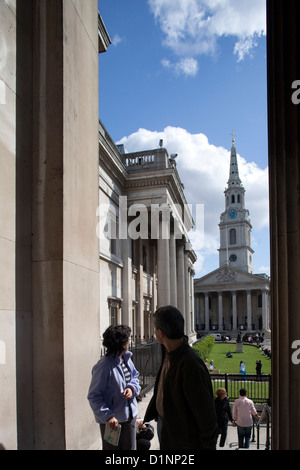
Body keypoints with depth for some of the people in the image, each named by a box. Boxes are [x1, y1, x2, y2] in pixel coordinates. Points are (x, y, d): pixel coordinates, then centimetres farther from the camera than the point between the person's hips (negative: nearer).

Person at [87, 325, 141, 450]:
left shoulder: (127, 359, 1)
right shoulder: (104, 366, -23)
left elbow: (134, 377, 15)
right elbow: (94, 396, -20)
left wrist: (131, 388, -8)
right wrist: (107, 416, -26)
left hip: (130, 415, 7)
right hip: (112, 420, -7)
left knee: (130, 447, 19)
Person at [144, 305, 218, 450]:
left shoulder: (191, 365, -32)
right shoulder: (169, 354, -3)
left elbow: (206, 412, -24)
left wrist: (208, 445, -16)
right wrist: (148, 417, 20)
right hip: (162, 421, 8)